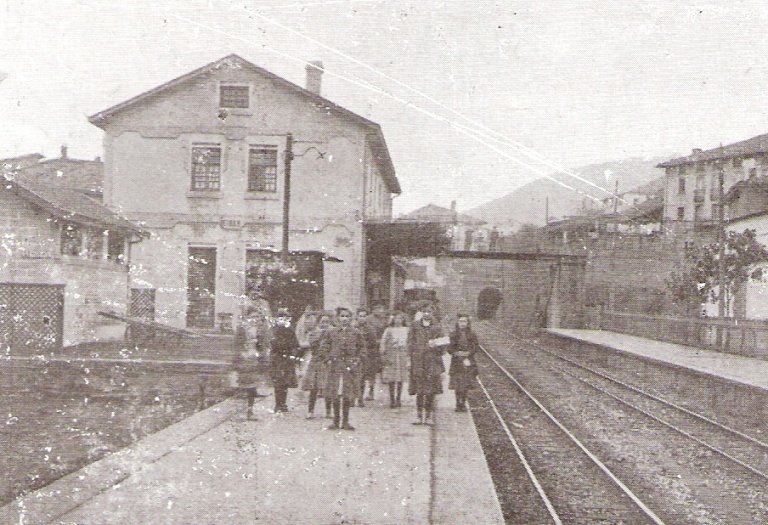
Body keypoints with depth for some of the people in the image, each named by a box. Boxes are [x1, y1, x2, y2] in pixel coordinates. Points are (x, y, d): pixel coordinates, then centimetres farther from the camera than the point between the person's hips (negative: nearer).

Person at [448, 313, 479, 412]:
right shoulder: (453, 334, 4)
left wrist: (468, 353, -14)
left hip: (468, 362, 0)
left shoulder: (472, 335, 3)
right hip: (456, 362, 0)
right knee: (457, 385, -4)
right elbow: (449, 348, 3)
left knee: (466, 385, 0)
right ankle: (458, 403, 8)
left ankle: (463, 403, 13)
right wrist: (457, 353, -15)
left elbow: (476, 347, 3)